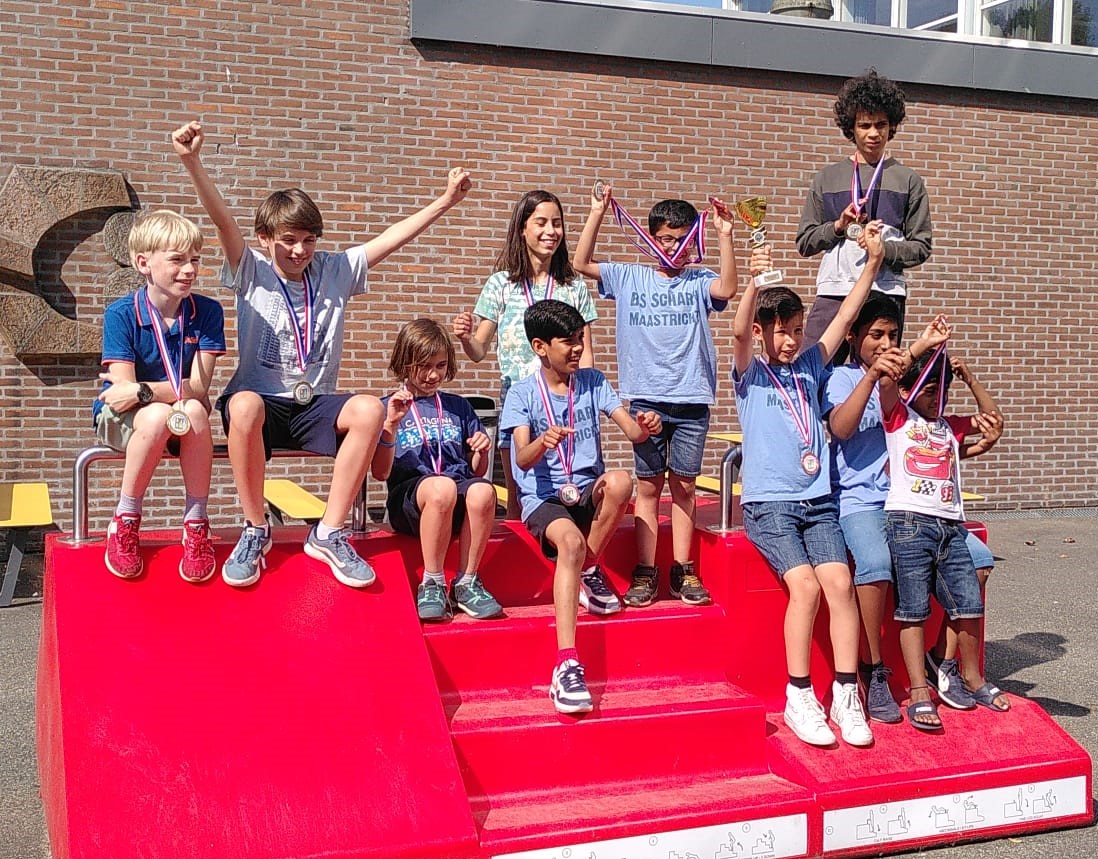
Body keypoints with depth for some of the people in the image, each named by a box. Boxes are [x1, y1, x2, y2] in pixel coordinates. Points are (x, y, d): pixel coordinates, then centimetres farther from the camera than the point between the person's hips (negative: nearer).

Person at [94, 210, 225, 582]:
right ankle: (125, 523, -16)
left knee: (194, 412, -34)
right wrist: (172, 391, -34)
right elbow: (125, 389, -17)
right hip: (122, 417, -2)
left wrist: (142, 390, -30)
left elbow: (198, 387, -15)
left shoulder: (207, 312, -8)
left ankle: (196, 525, -22)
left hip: (184, 416, 2)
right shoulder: (121, 314, -12)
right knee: (158, 417, -36)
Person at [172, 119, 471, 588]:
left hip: (314, 405, 3)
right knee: (244, 405, -40)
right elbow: (223, 220, -15)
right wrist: (192, 162, -31)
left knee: (370, 409, -29)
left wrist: (445, 201, 3)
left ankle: (329, 533, -19)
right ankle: (255, 530, -20)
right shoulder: (252, 273, 1)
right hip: (261, 400, -3)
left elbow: (391, 238, 7)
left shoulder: (335, 271, 10)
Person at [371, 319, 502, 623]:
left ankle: (467, 583, -18)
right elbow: (381, 472, 1)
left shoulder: (458, 406, 23)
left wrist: (482, 451, 1)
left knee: (482, 491, -35)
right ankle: (432, 584, -23)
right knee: (442, 487, -39)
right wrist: (391, 424, -11)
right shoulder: (390, 407, 13)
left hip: (460, 485, 3)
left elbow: (477, 470, 23)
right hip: (408, 494, -3)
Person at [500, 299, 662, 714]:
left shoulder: (593, 382, 7)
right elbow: (523, 459, -15)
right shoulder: (523, 394, -2)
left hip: (587, 491, 3)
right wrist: (543, 442, -38)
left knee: (620, 481, -33)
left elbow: (632, 431, -3)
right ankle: (567, 665, -42)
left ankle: (589, 571, -8)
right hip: (542, 497, -3)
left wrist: (644, 427, -29)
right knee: (571, 541, -36)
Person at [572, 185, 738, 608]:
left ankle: (683, 572, 13)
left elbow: (726, 289, -13)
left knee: (684, 484, 6)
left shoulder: (700, 281, 7)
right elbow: (581, 263, 5)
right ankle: (645, 572, 7)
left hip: (692, 399, 0)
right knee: (648, 484, 3)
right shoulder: (628, 278, 10)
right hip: (645, 398, 0)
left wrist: (725, 237, -19)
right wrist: (597, 214, -2)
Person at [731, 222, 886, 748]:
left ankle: (846, 696, -10)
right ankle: (798, 698, -10)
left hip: (817, 502, 4)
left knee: (839, 579, -17)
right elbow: (738, 334, -17)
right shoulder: (749, 373, 3)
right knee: (804, 583, -22)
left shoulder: (810, 368, 15)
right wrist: (754, 284, -33)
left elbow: (845, 317, 10)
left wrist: (873, 260, 1)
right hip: (768, 504, -4)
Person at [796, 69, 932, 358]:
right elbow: (805, 242, 13)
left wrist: (884, 249, -10)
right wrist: (839, 226, -4)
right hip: (833, 293, 1)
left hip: (886, 293, 0)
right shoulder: (827, 178, 15)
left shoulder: (907, 180, 13)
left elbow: (920, 247, 8)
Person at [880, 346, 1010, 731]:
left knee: (969, 604, 4)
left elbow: (991, 415, 28)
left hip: (951, 526, 5)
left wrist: (966, 373, 20)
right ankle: (919, 693, -6)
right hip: (909, 522, -5)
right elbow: (887, 379, -9)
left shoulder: (950, 427, 25)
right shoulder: (898, 418, 8)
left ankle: (972, 678, 23)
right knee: (914, 609, -7)